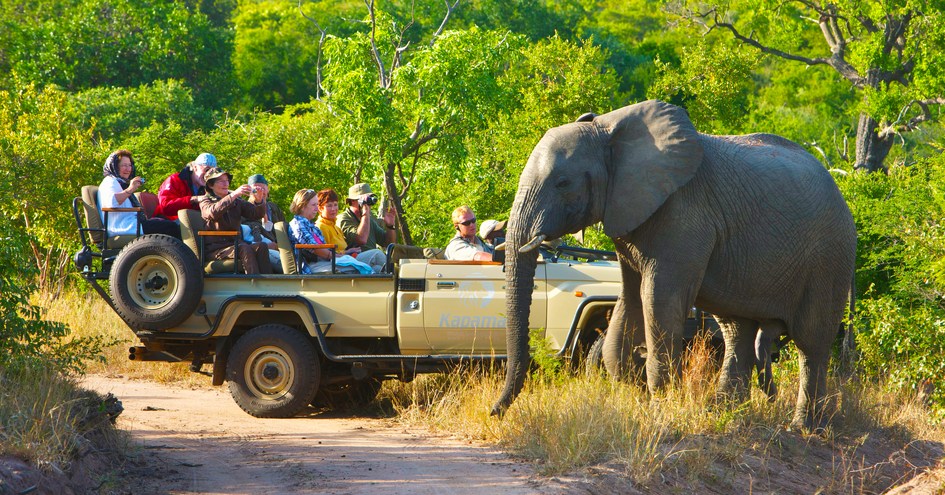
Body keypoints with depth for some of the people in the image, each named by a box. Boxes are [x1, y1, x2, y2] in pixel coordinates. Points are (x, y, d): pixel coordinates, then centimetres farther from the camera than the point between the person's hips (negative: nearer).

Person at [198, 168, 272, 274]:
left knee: (261, 246, -23)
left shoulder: (236, 202, 21)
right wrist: (234, 195, -27)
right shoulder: (205, 201, 5)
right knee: (245, 249, -32)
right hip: (215, 249, -5)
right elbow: (213, 212, -20)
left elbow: (256, 214, 10)